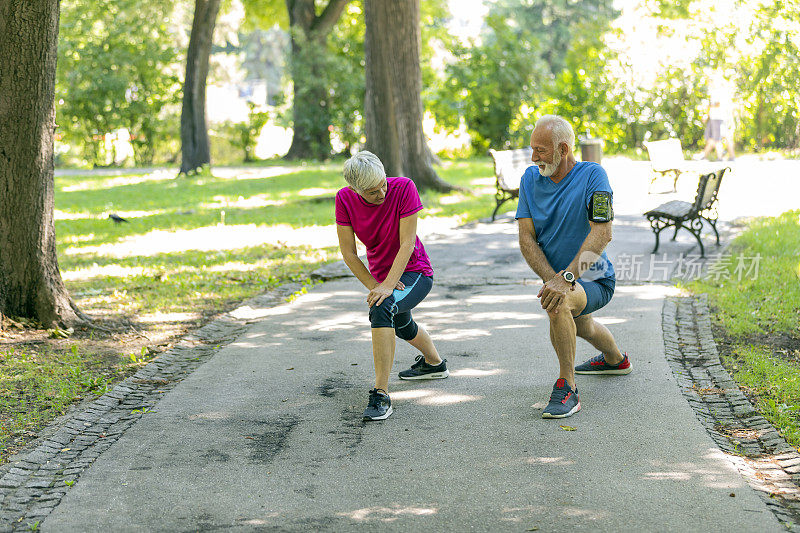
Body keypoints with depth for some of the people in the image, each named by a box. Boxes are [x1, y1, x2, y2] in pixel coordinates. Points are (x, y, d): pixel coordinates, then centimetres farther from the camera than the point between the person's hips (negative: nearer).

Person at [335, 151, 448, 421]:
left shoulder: (403, 188, -25)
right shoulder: (345, 199, -15)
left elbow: (407, 243, -26)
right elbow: (348, 252, -10)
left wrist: (387, 287, -32)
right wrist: (374, 286, -16)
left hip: (414, 273, -6)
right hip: (381, 275, 6)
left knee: (382, 309, -34)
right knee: (401, 325, 31)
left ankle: (381, 394, -33)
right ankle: (434, 364, 64)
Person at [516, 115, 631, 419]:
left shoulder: (592, 175, -21)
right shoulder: (531, 178, -6)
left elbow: (602, 234, -30)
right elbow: (526, 239, -11)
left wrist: (565, 278, -41)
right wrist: (551, 279, -29)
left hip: (593, 280, -7)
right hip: (556, 277, 7)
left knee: (559, 302, -39)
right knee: (579, 324, 34)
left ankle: (566, 388, -27)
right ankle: (615, 360, 69)